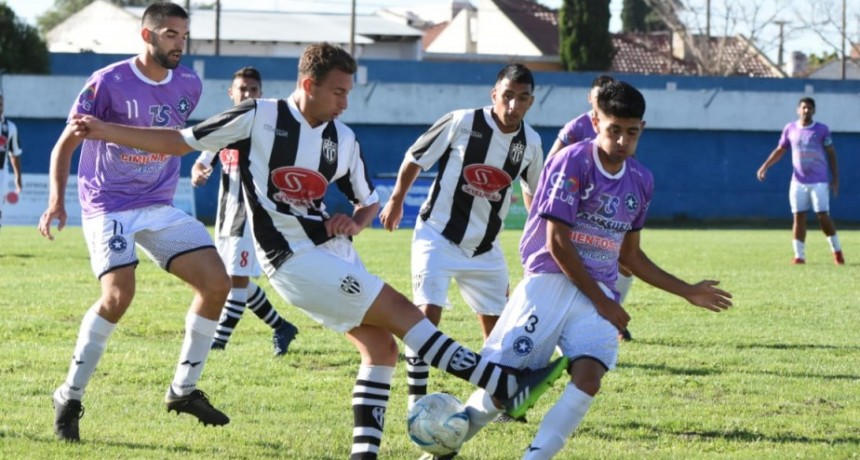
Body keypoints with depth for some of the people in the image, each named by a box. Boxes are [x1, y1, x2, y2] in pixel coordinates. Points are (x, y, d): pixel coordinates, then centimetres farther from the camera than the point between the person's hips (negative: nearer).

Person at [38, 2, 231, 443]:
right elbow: (66, 145, -10)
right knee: (119, 292, -25)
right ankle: (70, 396, -10)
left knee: (216, 282, -6)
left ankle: (184, 389, 8)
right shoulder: (108, 83, -14)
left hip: (160, 207, 6)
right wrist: (56, 200, -22)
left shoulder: (189, 85, 2)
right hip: (108, 206, -6)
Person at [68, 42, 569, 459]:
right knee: (402, 312, -13)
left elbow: (369, 202, 20)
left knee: (382, 347, 0)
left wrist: (354, 223, -4)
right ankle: (507, 388, -17)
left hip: (336, 251, 7)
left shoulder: (343, 139, 7)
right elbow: (179, 141, -2)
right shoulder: (259, 118, -9)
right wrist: (104, 131, -8)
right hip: (296, 260, -7)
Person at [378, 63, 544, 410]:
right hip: (439, 235, -5)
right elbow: (415, 158, -2)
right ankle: (417, 400, -8)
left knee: (497, 322, 8)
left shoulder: (530, 143, -2)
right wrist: (396, 200, 3)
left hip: (485, 246, 5)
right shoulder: (462, 122, -15)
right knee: (428, 311, -16)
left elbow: (532, 190, 17)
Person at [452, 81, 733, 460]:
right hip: (551, 282, -5)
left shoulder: (641, 181, 11)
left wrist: (687, 292, 23)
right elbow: (557, 242, -12)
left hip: (599, 294, 5)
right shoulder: (572, 163, -9)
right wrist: (602, 302, -9)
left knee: (589, 375, -23)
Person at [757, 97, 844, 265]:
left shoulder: (822, 130, -3)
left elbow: (831, 155, 1)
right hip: (798, 182, 3)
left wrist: (835, 179, -5)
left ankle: (837, 251, 8)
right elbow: (779, 151, 13)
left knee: (823, 216, -7)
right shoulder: (790, 129, 5)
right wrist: (765, 166, -1)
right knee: (799, 217, 0)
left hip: (819, 182, -3)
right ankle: (799, 255, 3)